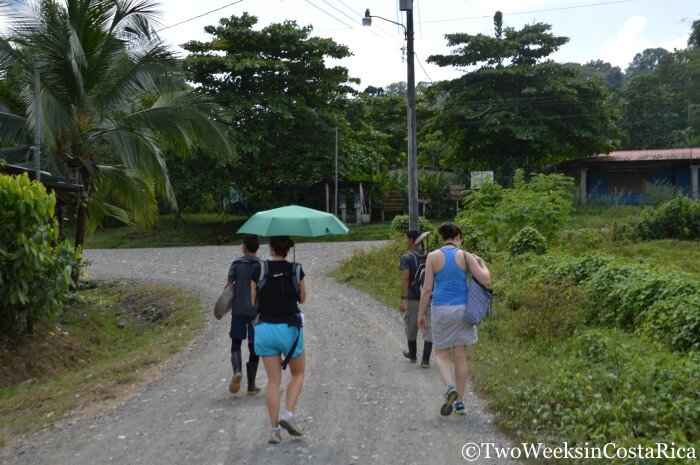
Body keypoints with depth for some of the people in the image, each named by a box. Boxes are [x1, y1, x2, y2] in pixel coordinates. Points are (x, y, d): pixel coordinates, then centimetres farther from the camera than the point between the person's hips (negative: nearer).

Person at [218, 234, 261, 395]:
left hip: (239, 310, 0)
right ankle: (251, 386, 12)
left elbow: (229, 284, -4)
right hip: (256, 311, 0)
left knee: (236, 343, 12)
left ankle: (237, 370, -17)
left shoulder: (237, 264, -3)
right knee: (254, 346, 8)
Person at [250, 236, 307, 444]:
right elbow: (302, 299, 7)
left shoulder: (259, 271, -5)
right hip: (289, 328, -1)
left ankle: (274, 429, 8)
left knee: (273, 381, 9)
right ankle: (288, 414, 1)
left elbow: (253, 301, 1)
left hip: (264, 329, 1)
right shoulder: (296, 270, -5)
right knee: (298, 374, 19)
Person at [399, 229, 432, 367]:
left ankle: (412, 354, 34)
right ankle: (425, 360, -2)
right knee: (428, 327, 3)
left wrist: (402, 299, -19)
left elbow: (405, 278, -18)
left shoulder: (406, 258, -9)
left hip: (412, 298, -3)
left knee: (411, 327, 17)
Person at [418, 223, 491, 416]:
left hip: (441, 310, -1)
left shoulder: (433, 256, -3)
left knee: (442, 355, 11)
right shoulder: (466, 256, -1)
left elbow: (427, 288, -5)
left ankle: (449, 388, -17)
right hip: (462, 309, 1)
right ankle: (460, 401, 14)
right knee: (460, 355, 11)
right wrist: (482, 263, 14)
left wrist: (421, 313, 4)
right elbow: (486, 281, -5)